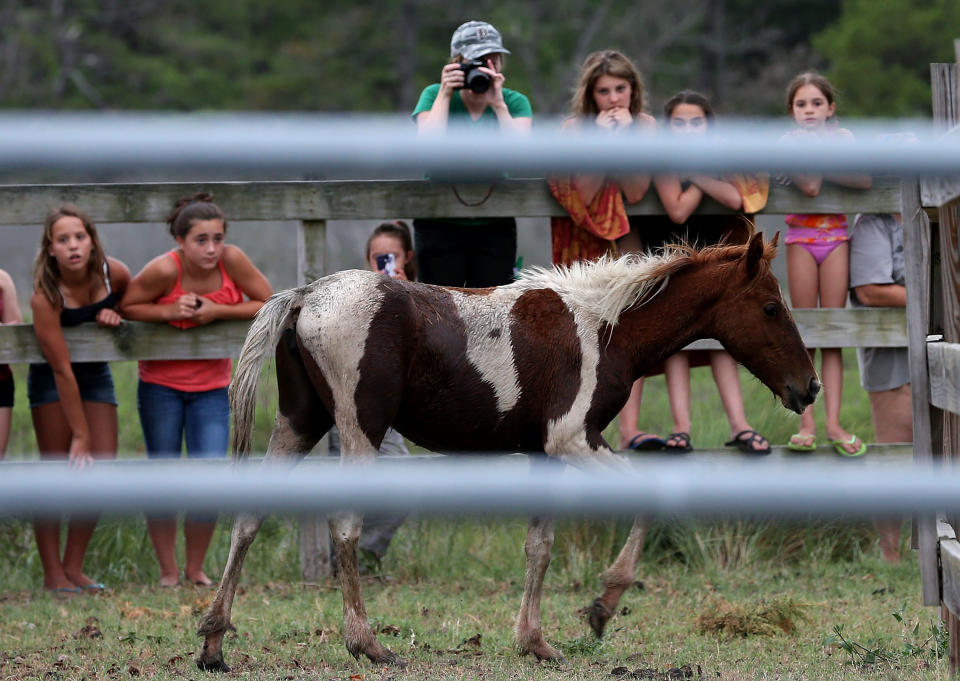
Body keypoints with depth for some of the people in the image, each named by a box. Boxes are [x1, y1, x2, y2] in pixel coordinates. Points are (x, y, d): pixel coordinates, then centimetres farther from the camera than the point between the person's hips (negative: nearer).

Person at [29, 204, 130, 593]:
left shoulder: (114, 274, -17)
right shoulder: (45, 296, -28)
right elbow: (62, 370, -27)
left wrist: (114, 313, -17)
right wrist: (80, 435, -25)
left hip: (96, 372, 5)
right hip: (52, 380, -5)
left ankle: (74, 567, 9)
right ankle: (52, 574, -1)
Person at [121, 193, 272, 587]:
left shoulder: (231, 261, -15)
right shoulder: (165, 270, -20)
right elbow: (125, 306, -9)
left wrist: (217, 311, -20)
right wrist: (169, 311, -25)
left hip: (211, 388, 2)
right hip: (161, 386, -1)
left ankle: (196, 569, 10)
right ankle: (168, 572, 17)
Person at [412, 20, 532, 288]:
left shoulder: (514, 102, 0)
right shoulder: (434, 95, -2)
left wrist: (498, 104, -24)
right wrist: (445, 94, -17)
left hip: (495, 227, 1)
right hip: (440, 227, -1)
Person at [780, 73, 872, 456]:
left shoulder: (842, 137, 6)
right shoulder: (791, 140, 0)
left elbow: (864, 180, -12)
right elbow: (810, 186, -18)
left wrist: (819, 165, -14)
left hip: (835, 237, 1)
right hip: (802, 237, -1)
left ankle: (833, 422, -5)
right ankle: (807, 422, -2)